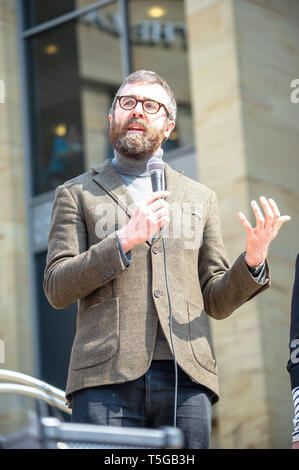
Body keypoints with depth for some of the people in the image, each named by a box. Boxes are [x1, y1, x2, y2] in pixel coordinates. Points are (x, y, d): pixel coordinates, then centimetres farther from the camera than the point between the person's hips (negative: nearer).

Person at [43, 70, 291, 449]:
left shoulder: (199, 198, 23)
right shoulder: (76, 194, 15)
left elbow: (216, 303, 19)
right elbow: (57, 289, 3)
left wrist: (253, 259, -1)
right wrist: (124, 241, -10)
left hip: (184, 375, 2)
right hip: (107, 377, -2)